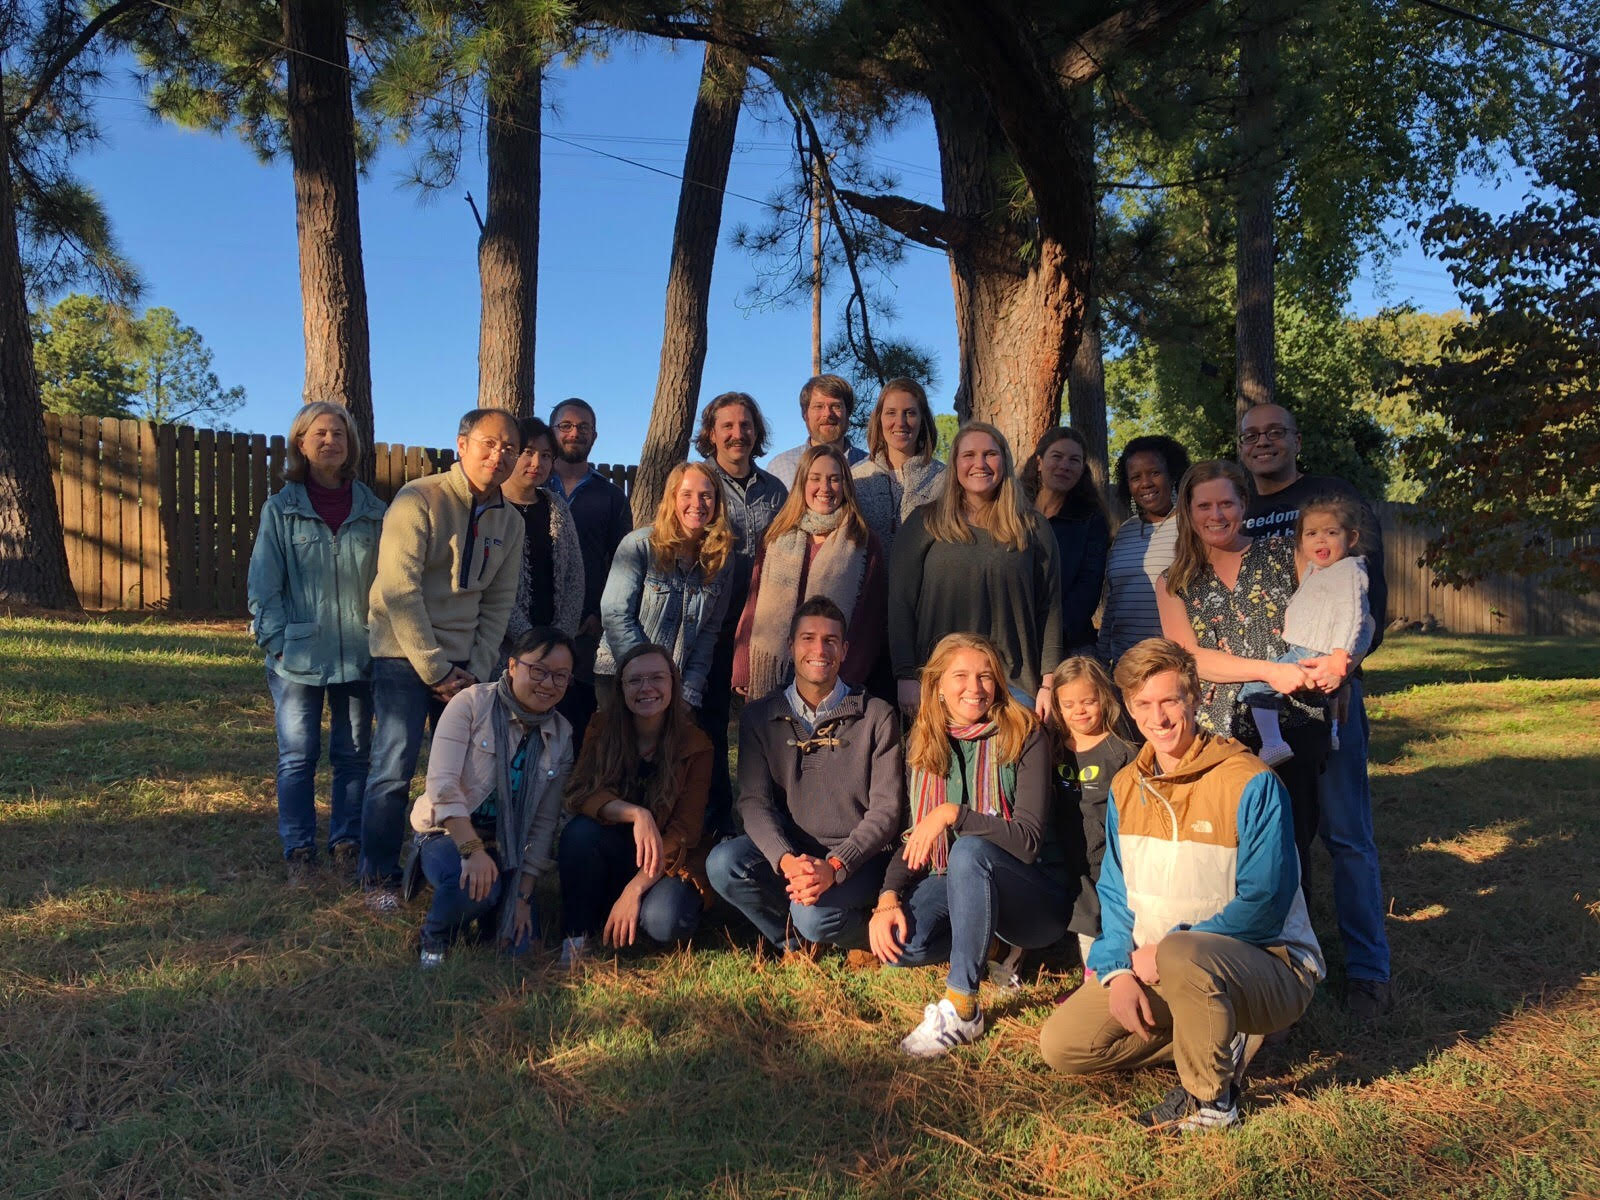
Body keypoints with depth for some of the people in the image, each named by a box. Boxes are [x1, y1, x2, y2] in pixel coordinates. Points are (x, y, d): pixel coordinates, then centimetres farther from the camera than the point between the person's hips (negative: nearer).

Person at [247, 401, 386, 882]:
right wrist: (278, 640, -8)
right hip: (298, 657, -2)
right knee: (298, 757, 3)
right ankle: (298, 852, 13)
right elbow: (263, 585, 0)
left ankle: (347, 844, 22)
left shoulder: (372, 510, 7)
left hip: (358, 656, 2)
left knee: (354, 754, 10)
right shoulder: (280, 509, 1)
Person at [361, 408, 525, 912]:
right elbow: (399, 591, -14)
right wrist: (435, 670, -14)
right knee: (395, 769, -8)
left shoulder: (510, 521, 8)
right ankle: (379, 877, 7)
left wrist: (477, 671, -3)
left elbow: (498, 603, 9)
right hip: (405, 656, -5)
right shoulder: (418, 499, -10)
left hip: (465, 666, 5)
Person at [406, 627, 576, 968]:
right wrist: (472, 849, -30)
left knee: (517, 946, -10)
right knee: (478, 885, -35)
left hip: (506, 848, 4)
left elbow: (544, 823, 0)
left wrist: (523, 894, -6)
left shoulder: (561, 736, 0)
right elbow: (442, 784, -21)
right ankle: (435, 939, -2)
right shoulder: (472, 703, -12)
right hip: (447, 833, -4)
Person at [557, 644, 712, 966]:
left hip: (669, 862, -2)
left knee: (664, 923, -32)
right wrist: (635, 814, -37)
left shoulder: (695, 745, -11)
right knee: (579, 831, -30)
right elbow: (580, 794, -18)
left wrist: (634, 890, -24)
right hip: (615, 852, 2)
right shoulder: (604, 727, -6)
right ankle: (576, 938, -13)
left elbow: (684, 830, -15)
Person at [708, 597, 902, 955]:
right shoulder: (759, 717, 4)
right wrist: (786, 860, -26)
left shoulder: (876, 717, -1)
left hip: (854, 858, -3)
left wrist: (834, 866, -24)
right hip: (784, 853, 3)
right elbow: (754, 801, -5)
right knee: (723, 862, -27)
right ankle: (798, 942, -4)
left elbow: (885, 810, -7)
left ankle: (866, 934, 3)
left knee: (814, 916, -32)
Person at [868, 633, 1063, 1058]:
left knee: (970, 850, -36)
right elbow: (913, 838, 2)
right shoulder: (922, 745, 3)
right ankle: (989, 947, 5)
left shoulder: (1024, 739, -11)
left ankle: (962, 1007, -27)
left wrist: (953, 813, -27)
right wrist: (888, 899, -15)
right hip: (957, 884, 5)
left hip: (1035, 895, -4)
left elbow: (1029, 840, -19)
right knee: (897, 942, -27)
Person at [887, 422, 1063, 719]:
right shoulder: (924, 523, 7)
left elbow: (1050, 609, 8)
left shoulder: (1033, 528, 10)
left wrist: (1049, 683, 1)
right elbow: (900, 602, 2)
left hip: (1016, 684, 1)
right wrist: (906, 678, -7)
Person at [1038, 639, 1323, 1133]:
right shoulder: (1125, 787, 4)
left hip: (1268, 965, -6)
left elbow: (1264, 905, -18)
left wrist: (1167, 950, -21)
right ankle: (1220, 1040, 6)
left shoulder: (1250, 784, -16)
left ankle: (1211, 1098, -12)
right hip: (1151, 964, 7)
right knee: (1062, 1045, -8)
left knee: (1182, 959, -40)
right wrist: (1118, 969, -10)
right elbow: (1114, 892, 8)